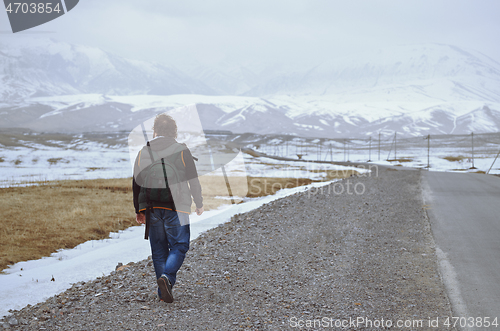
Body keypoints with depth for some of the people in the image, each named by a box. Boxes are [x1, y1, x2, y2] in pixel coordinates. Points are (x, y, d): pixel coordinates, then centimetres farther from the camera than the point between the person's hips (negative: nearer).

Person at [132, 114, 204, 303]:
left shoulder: (143, 152, 6)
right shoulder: (182, 151, -3)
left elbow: (136, 183, 9)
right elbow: (193, 181, -1)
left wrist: (139, 211, 18)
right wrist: (199, 203, 14)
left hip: (151, 208, 3)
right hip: (176, 208, -3)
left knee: (159, 249, 11)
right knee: (179, 245, 5)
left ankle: (164, 292, 10)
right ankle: (167, 277, -20)